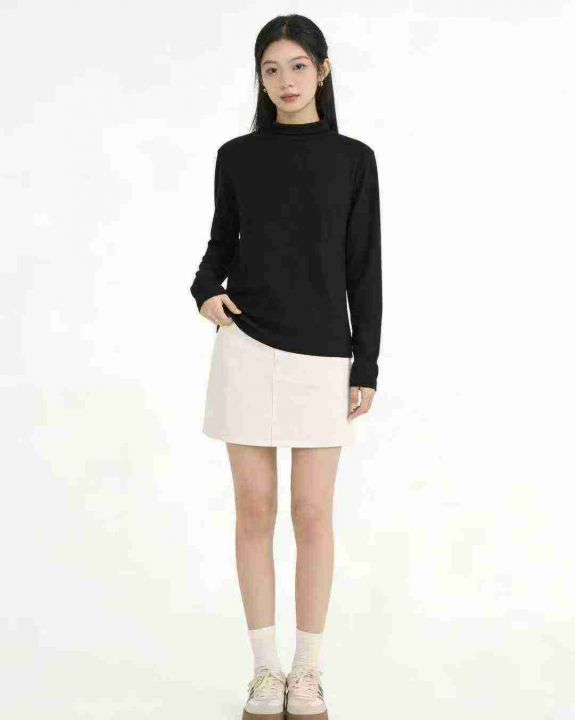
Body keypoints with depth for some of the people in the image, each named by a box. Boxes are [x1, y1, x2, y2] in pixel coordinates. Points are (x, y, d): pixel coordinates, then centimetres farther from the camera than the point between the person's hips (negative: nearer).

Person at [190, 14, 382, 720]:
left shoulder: (352, 160, 2)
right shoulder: (237, 156, 5)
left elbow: (364, 269, 2)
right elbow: (223, 241, 14)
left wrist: (367, 367, -1)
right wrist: (206, 289, -9)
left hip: (322, 357, -1)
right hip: (247, 349, 1)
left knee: (313, 516, 3)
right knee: (255, 513, 4)